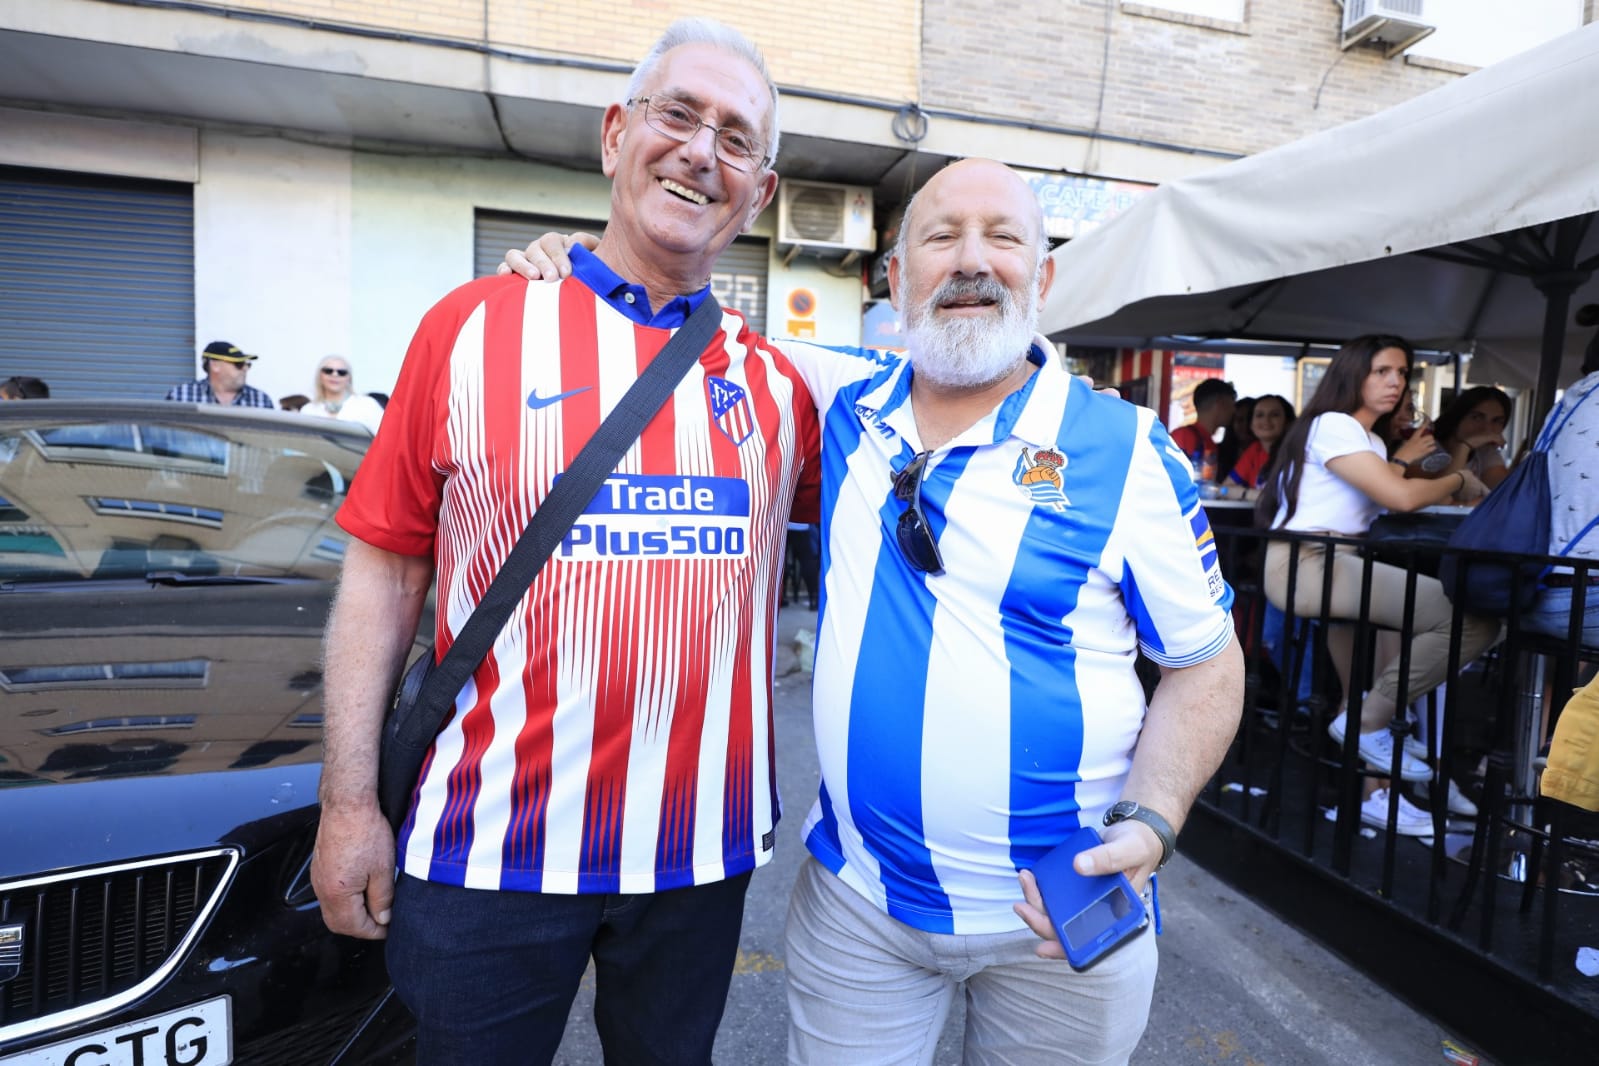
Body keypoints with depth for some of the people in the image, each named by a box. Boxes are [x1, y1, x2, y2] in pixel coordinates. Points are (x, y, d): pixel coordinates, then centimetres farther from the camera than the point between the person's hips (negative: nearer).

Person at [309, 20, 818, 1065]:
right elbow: (384, 573, -3)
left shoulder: (773, 382, 3)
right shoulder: (474, 329, -4)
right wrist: (350, 802, -4)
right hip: (494, 843, -2)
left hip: (703, 846, 3)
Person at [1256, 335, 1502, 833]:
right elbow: (1402, 499, -14)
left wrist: (1400, 461, 21)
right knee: (1473, 618, -21)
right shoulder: (1333, 425, -7)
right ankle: (1367, 721, -5)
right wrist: (1460, 481, 3)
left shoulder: (1371, 441, 26)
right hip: (1305, 563, -10)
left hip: (1340, 564, 10)